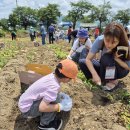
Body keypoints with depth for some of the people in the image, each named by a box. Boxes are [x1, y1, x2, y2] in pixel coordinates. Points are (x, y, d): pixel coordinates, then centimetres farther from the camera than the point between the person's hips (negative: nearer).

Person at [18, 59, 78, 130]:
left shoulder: (53, 76, -5)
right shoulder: (54, 86, -30)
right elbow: (42, 107, -33)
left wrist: (61, 95, 6)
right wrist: (61, 106, -21)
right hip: (27, 109, -8)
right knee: (56, 99, -23)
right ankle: (44, 124, -2)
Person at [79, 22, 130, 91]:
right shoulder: (100, 40, -26)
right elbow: (88, 59, -24)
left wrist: (116, 58, -35)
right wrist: (95, 74, -38)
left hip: (121, 70, -2)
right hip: (106, 69, 3)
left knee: (106, 58, -35)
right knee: (82, 63, -18)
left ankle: (113, 81, -11)